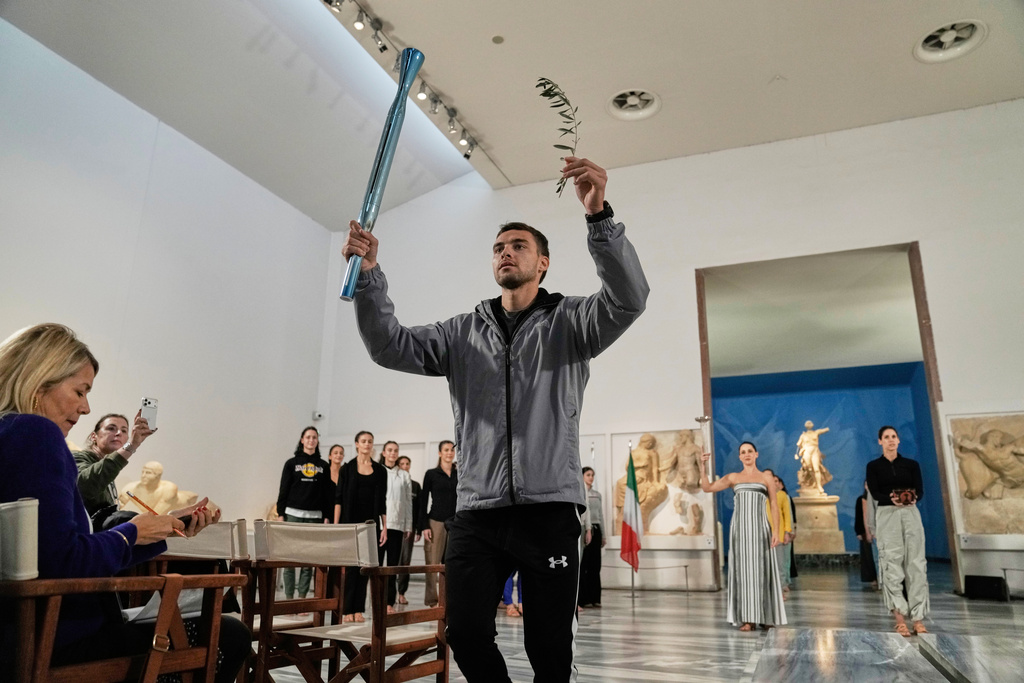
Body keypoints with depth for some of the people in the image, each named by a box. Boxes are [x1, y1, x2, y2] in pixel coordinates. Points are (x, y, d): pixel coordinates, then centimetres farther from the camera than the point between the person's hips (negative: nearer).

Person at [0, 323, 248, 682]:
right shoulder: (36, 433, -18)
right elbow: (63, 561, -26)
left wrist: (167, 525, 11)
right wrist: (130, 533, -8)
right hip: (56, 637, -10)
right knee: (231, 637, -2)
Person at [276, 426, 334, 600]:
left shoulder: (324, 466, 9)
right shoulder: (291, 463, 6)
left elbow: (328, 494, 8)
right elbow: (283, 490, 4)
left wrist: (327, 517, 2)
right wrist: (280, 514, -3)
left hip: (315, 516, 1)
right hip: (293, 514, -1)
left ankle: (302, 598, 8)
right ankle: (289, 598, 5)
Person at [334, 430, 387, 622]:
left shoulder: (380, 470, 8)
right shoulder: (347, 468, 2)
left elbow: (382, 500, 9)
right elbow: (339, 498, 0)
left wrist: (384, 526, 5)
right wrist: (335, 525, -7)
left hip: (371, 522, 2)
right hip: (350, 522, -2)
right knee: (350, 566, -3)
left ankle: (359, 610, 10)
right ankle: (347, 609, 4)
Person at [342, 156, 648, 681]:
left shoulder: (570, 322, 4)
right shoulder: (464, 332, 14)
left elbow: (627, 298, -14)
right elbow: (393, 348, 3)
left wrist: (599, 217, -29)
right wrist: (368, 275, -12)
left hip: (549, 511, -2)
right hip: (476, 513, 3)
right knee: (466, 633, 2)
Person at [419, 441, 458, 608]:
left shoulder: (459, 474, 10)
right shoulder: (431, 474, 3)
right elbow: (423, 501, 2)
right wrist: (424, 526, -7)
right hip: (436, 522, -2)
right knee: (433, 562, -4)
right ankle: (431, 599, 4)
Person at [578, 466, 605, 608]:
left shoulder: (597, 494, 15)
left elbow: (601, 515, 18)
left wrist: (603, 535, 15)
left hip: (596, 529, 6)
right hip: (583, 529, -6)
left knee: (595, 565, 6)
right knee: (583, 565, -4)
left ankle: (594, 598, 12)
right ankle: (583, 599, 1)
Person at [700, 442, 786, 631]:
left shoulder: (767, 478, 8)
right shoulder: (733, 477, 10)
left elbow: (774, 506, 4)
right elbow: (707, 488, 2)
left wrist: (776, 531, -6)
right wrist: (703, 466, -9)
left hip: (760, 527, -1)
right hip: (740, 527, 1)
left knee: (762, 570, 1)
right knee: (743, 570, -1)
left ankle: (766, 616, 16)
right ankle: (747, 618, 2)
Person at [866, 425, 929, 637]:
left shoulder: (911, 464, 11)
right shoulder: (873, 466, 6)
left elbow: (920, 490, 2)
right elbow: (875, 493, -4)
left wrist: (913, 498, -21)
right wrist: (891, 498, -25)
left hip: (911, 514, 2)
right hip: (887, 515, -1)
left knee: (916, 563, -4)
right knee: (892, 564, -7)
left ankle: (918, 617, -1)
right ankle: (899, 617, -6)